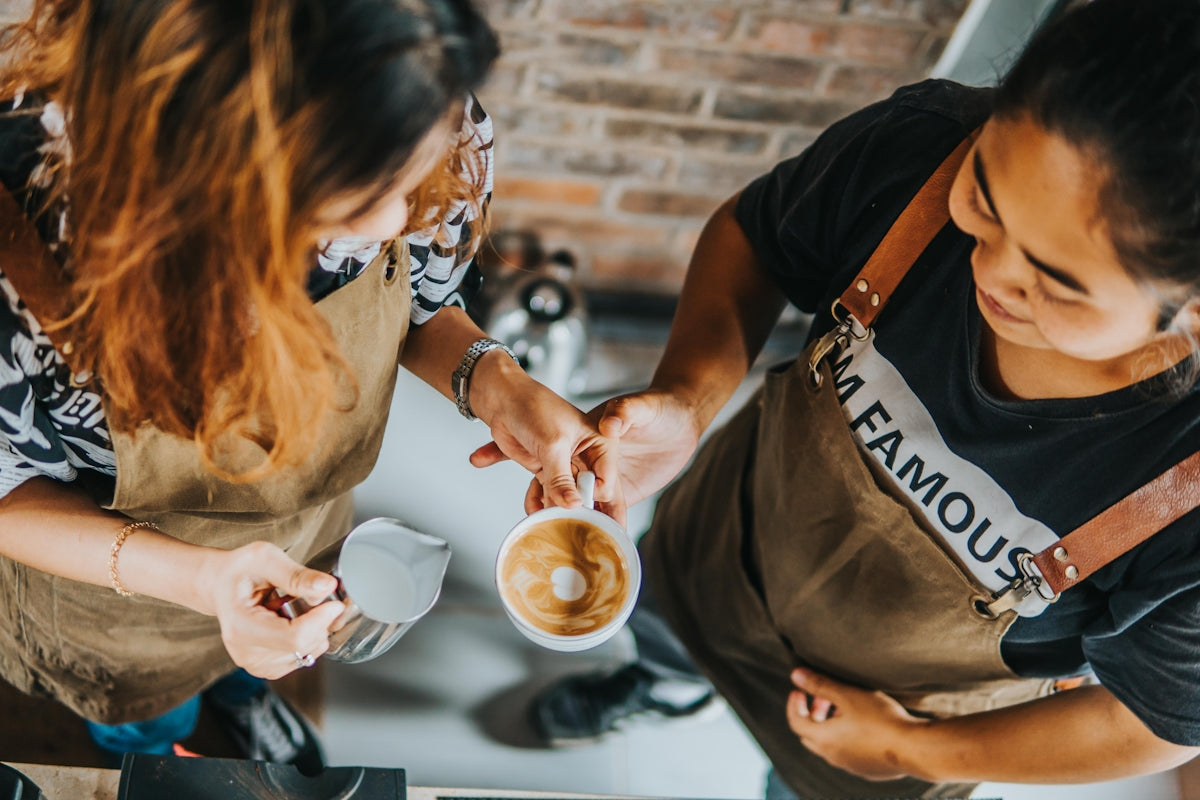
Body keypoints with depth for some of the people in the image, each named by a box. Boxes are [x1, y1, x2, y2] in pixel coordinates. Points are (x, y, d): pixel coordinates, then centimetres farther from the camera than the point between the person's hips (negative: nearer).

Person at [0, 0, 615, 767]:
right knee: (150, 734, 34)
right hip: (113, 578, -3)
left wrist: (492, 380, -30)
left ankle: (241, 693, 77)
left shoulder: (433, 139, -33)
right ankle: (159, 761, 71)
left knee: (249, 664, 40)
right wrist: (193, 577, -42)